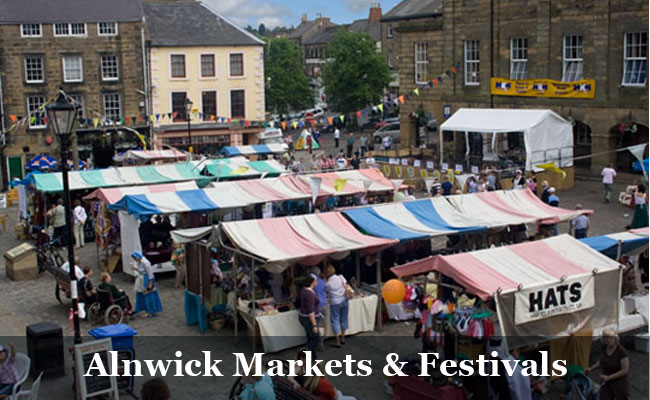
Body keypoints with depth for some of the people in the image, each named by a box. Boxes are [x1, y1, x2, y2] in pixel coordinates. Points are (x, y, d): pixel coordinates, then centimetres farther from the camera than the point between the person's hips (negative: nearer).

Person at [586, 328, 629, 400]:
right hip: (607, 382, 5)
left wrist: (609, 377, -24)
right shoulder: (605, 347, -5)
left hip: (620, 382, -5)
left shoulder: (621, 351, -24)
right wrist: (590, 369, -1)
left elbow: (625, 370, -22)